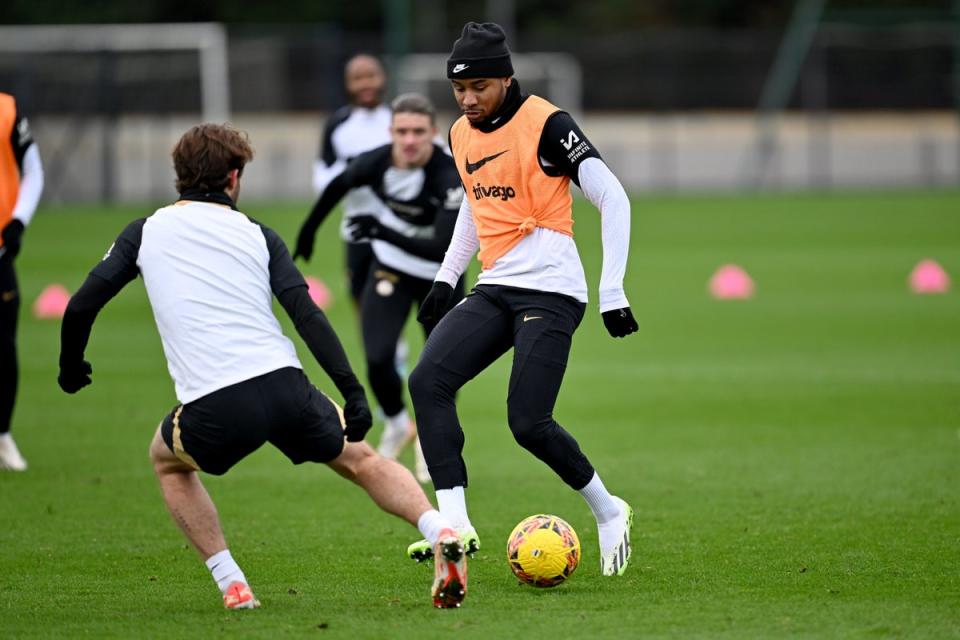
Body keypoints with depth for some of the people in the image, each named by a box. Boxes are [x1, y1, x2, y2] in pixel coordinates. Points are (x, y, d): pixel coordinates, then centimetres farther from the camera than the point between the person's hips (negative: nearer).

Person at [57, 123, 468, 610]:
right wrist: (352, 391, 0)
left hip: (212, 407, -1)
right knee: (360, 459, 25)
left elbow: (81, 306, 9)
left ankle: (231, 585, 18)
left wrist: (71, 369, 27)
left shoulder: (146, 232, 13)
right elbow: (307, 315, 2)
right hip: (284, 386, 1)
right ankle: (440, 531, -1)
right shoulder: (257, 235, 14)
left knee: (168, 462, 32)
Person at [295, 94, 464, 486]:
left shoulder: (451, 178, -31)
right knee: (378, 358, -13)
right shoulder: (376, 163, -19)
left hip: (440, 278, -2)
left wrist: (385, 233, -47)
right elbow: (337, 187, 5)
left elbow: (442, 249, -39)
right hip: (391, 270, 2)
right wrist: (309, 229, 18)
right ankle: (397, 425, 17)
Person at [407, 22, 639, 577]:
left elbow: (613, 199, -14)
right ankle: (455, 524, -17)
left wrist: (613, 293, -17)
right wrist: (446, 277, 21)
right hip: (494, 290, 7)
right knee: (428, 381, -15)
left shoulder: (546, 125, -12)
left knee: (529, 424, -15)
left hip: (551, 292, -7)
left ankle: (609, 512, 10)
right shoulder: (462, 135, 11)